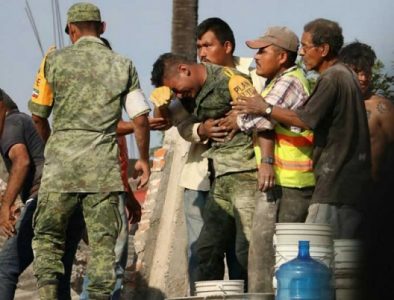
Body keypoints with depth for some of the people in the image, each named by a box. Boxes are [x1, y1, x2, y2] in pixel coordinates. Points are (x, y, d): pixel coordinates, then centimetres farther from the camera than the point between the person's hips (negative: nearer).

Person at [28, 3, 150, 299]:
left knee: (48, 235, 7)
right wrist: (143, 159, 19)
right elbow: (140, 119, 4)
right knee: (103, 241, 4)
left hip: (61, 161, -1)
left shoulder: (56, 60, 3)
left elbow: (38, 115, 10)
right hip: (104, 163, 1)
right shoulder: (123, 65, 7)